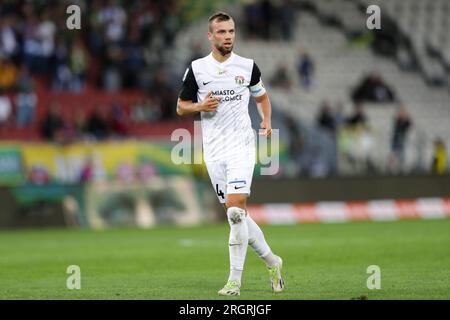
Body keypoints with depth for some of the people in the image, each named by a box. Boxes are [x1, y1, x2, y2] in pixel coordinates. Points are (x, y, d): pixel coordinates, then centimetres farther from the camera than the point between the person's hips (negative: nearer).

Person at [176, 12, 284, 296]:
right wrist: (201, 106, -10)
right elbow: (181, 107, 10)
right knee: (237, 214, 4)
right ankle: (272, 261, 23)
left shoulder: (248, 67, 4)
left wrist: (267, 121, 3)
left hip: (242, 147, -2)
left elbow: (262, 97, 21)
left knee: (236, 210, -16)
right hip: (214, 151, 2)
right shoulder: (197, 68, 4)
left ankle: (235, 280, -14)